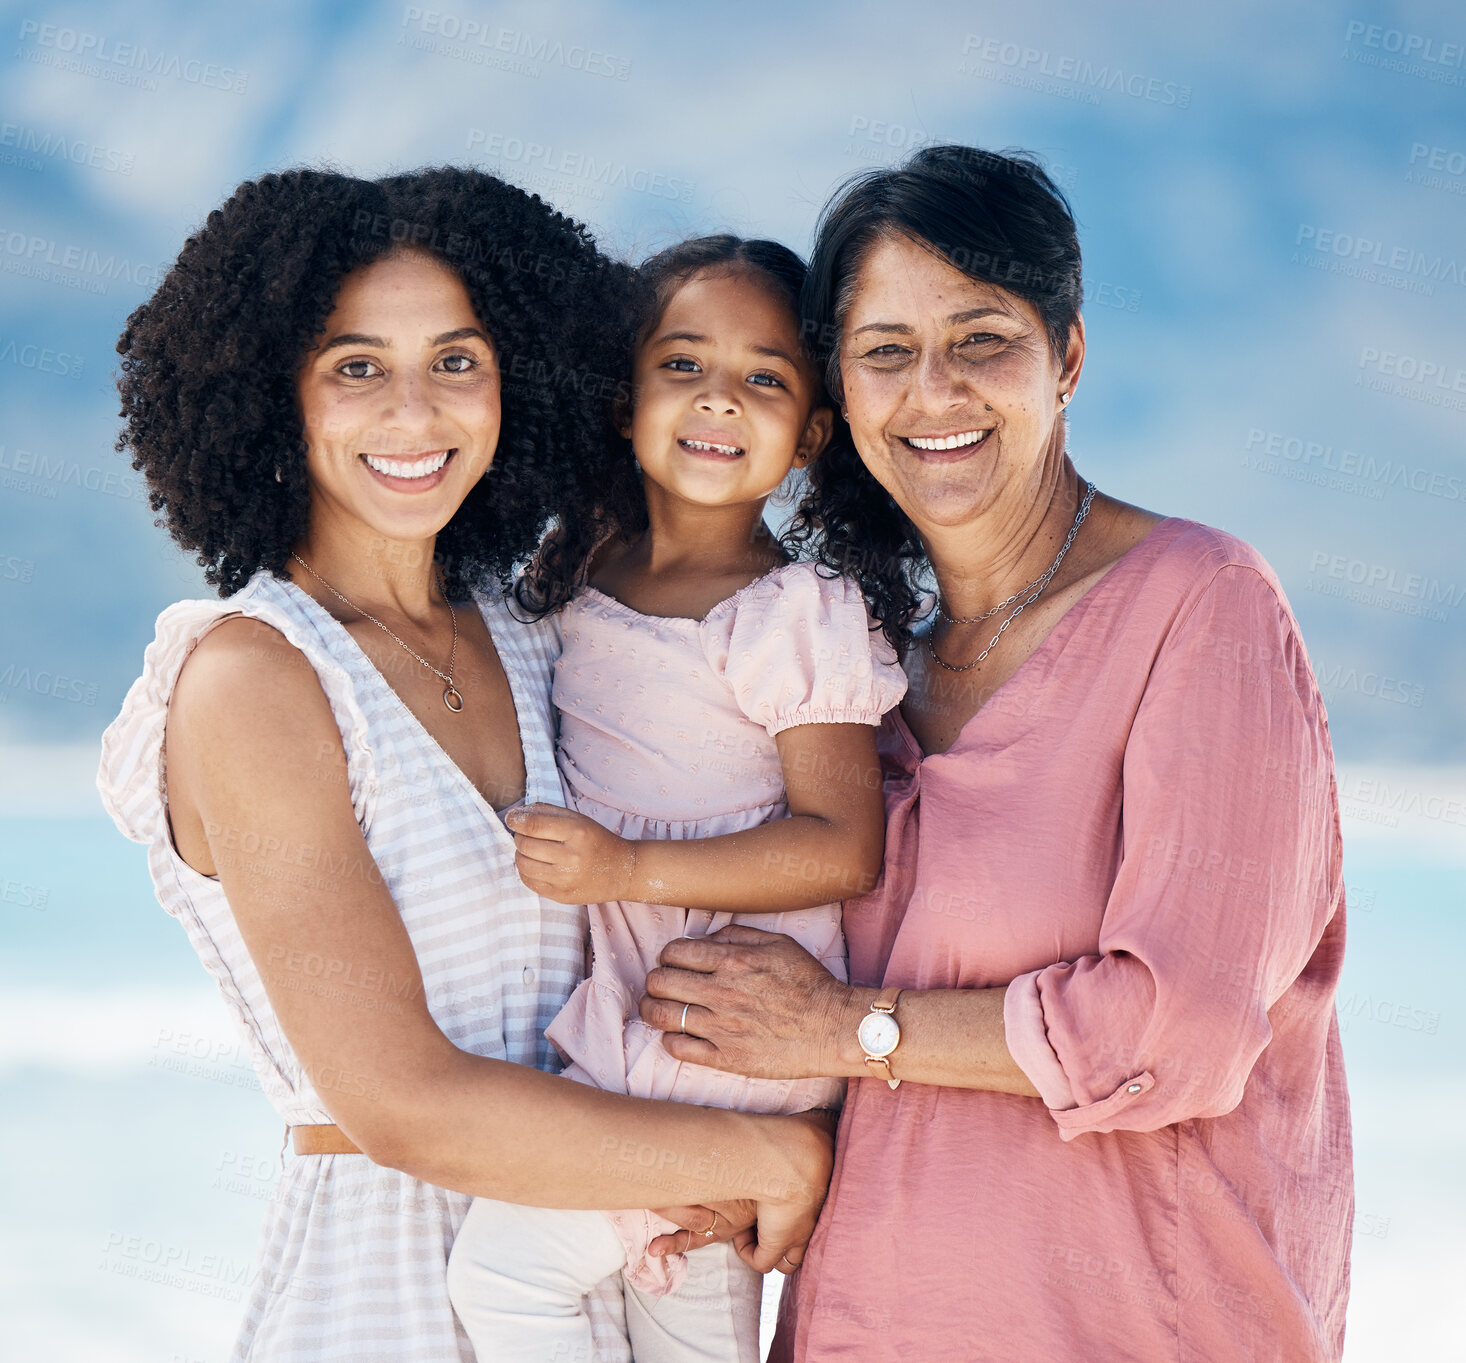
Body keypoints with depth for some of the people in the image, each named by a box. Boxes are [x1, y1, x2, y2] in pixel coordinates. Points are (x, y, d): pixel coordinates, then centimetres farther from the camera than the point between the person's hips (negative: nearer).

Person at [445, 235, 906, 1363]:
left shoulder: (794, 615, -16)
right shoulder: (586, 575, 6)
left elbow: (843, 848, -20)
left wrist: (628, 867, -24)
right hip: (628, 1009, 8)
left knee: (502, 1267, -12)